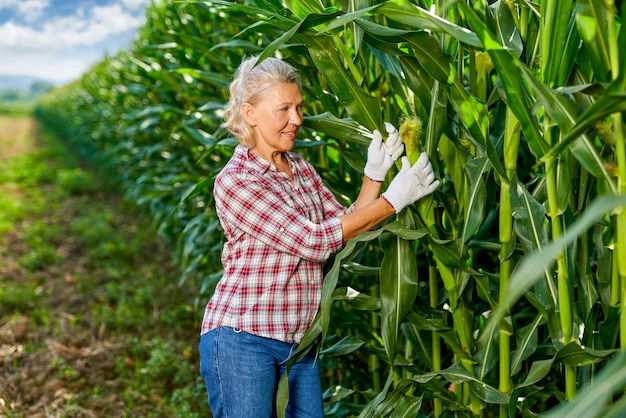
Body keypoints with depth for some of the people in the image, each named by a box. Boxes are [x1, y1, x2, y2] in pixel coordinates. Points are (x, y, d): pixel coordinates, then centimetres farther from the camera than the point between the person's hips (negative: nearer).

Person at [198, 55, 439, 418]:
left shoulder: (302, 169, 9)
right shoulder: (235, 181, -15)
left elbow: (346, 229, 5)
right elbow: (314, 241, -20)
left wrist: (375, 174, -6)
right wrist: (393, 199, -19)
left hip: (300, 340, 7)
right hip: (242, 340, -7)